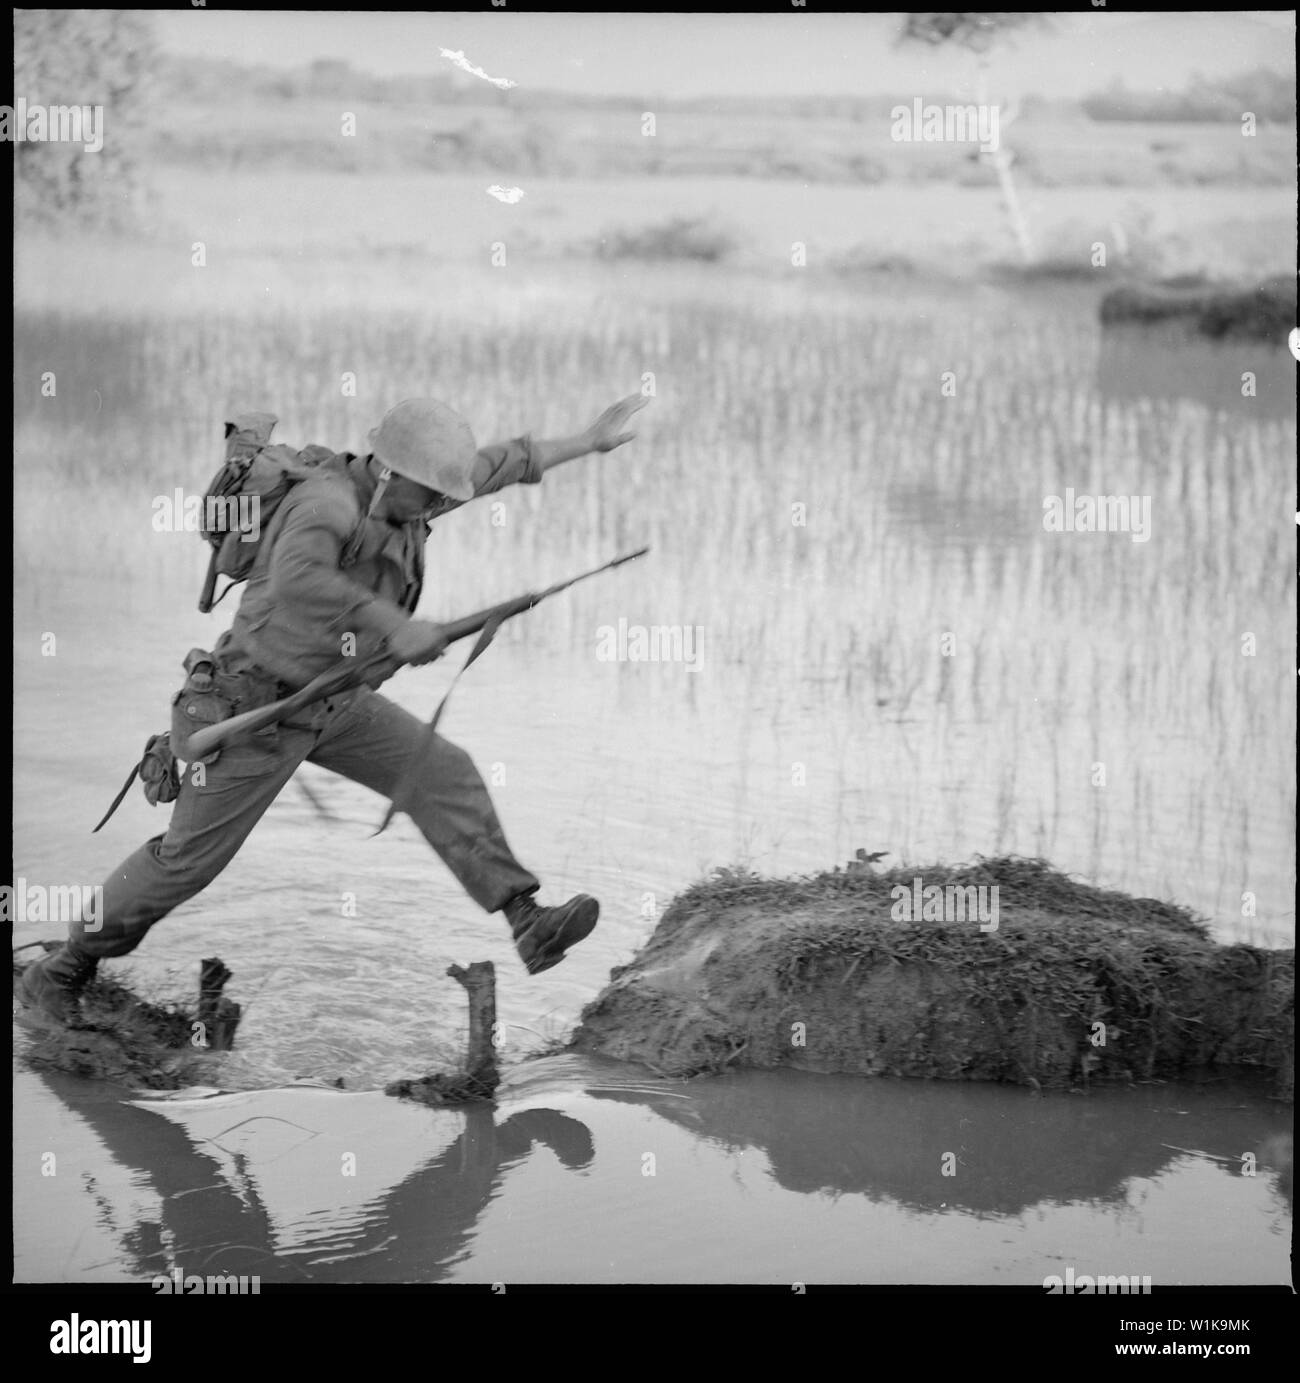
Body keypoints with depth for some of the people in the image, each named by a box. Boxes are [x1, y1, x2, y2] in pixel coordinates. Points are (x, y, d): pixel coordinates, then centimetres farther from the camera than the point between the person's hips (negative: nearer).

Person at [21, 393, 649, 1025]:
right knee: (190, 855, 1)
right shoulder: (330, 504, -32)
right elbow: (296, 578, -54)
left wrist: (592, 440, 16)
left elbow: (501, 465, 12)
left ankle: (529, 926, -8)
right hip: (261, 705, -8)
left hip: (336, 704, 8)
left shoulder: (398, 488, -4)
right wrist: (393, 626, -55)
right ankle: (64, 970, 18)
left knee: (443, 776, -6)